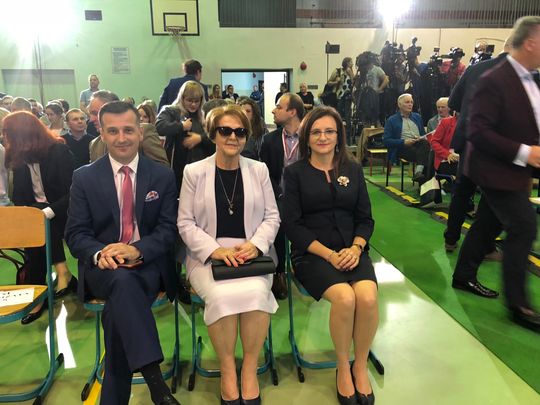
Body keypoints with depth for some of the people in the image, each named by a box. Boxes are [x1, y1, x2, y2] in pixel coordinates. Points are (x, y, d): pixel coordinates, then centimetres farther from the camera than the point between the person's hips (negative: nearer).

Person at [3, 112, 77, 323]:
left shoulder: (59, 151, -13)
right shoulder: (19, 157, 5)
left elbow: (72, 193, -19)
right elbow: (19, 196, 4)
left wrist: (48, 211, -32)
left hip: (61, 211, -4)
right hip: (35, 213, 4)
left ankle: (63, 273, -24)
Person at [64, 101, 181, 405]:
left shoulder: (163, 176, 5)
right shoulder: (84, 177, 5)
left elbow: (169, 229, -1)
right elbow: (75, 233, 2)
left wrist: (137, 251, -21)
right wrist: (99, 254, -21)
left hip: (148, 264, 0)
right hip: (102, 266, 0)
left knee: (118, 310, -30)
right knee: (123, 281, -36)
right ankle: (154, 379, -37)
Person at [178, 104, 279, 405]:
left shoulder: (259, 169, 9)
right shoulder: (194, 172, 3)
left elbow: (272, 216, 7)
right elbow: (185, 223, 0)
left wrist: (255, 244, -12)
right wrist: (216, 250, -15)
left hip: (253, 252, 1)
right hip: (207, 255, -1)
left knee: (256, 292, -30)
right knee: (222, 296, -31)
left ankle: (250, 369, -8)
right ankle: (227, 370, -6)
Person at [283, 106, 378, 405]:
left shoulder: (353, 170, 13)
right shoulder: (295, 172, 3)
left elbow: (365, 218, 11)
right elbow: (292, 224, -3)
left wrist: (355, 248, -9)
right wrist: (329, 254, -14)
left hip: (351, 250, 3)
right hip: (311, 252, -3)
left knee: (368, 298, -26)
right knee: (344, 298, -29)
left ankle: (360, 366, 1)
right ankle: (342, 368, -2)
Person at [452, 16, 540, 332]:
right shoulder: (494, 81, -20)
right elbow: (478, 132, -24)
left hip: (513, 170, 9)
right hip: (498, 171, -9)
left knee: (488, 225, 16)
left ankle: (464, 276, 32)